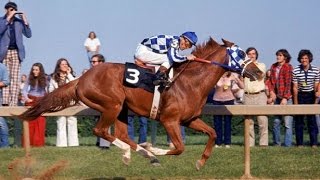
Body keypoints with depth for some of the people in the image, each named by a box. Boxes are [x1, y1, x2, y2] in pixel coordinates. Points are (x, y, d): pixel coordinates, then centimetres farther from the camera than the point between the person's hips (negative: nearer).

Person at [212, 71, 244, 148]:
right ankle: (218, 142, 9)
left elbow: (242, 86, -9)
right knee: (217, 122, 2)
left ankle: (227, 142, 7)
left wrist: (236, 79, -25)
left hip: (229, 100, 0)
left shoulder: (231, 76, -7)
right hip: (217, 100, 0)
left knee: (227, 121, 1)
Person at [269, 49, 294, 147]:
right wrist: (272, 92, -2)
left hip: (287, 98, -6)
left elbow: (288, 83, -11)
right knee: (276, 121, 9)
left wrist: (285, 98, -15)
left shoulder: (288, 67, -6)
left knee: (287, 123, -7)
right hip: (277, 97, 6)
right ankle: (276, 143, 18)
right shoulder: (273, 67, 11)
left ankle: (288, 144, -5)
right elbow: (271, 80, 13)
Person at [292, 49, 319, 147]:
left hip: (311, 95, 0)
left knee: (312, 120, -1)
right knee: (299, 121, 2)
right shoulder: (295, 71, -8)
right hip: (300, 95, 0)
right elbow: (295, 88, -5)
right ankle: (299, 143, 9)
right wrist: (295, 102, -7)